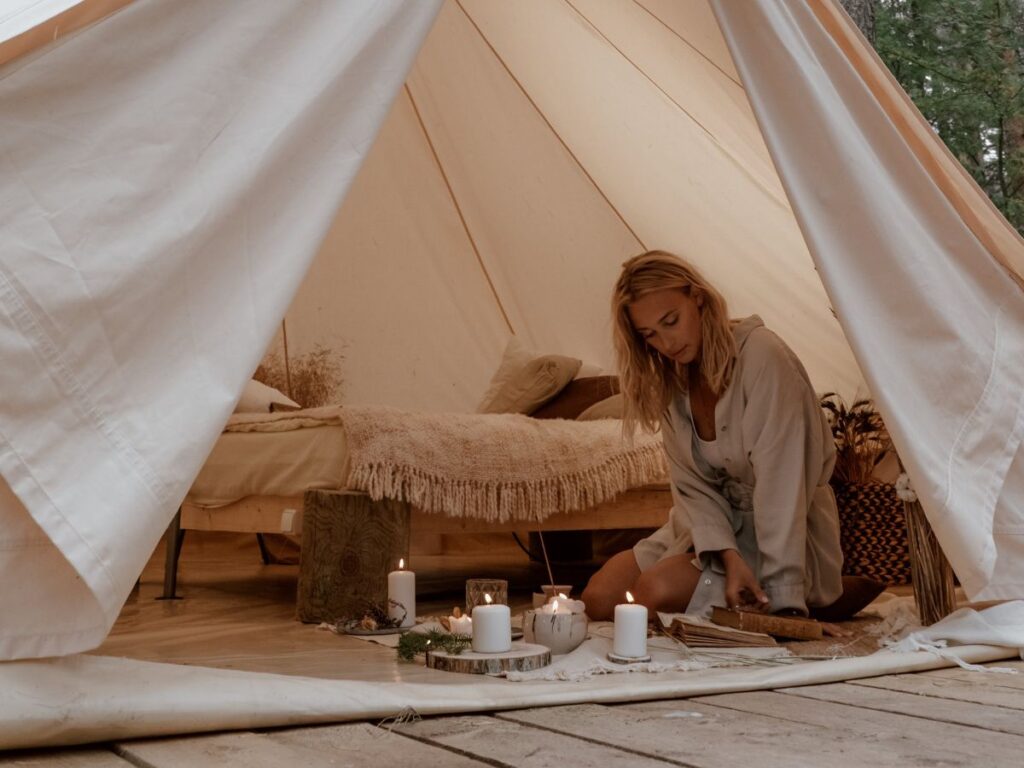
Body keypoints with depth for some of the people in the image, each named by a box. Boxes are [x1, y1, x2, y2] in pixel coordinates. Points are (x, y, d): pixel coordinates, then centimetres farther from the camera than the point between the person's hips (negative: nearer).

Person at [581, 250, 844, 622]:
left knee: (658, 591, -27)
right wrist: (729, 558, -22)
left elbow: (781, 485, -25)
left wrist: (783, 598, -29)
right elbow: (693, 487, -3)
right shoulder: (671, 381, 3)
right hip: (716, 524, 7)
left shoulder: (763, 357, -21)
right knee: (600, 597, -10)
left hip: (784, 533, -7)